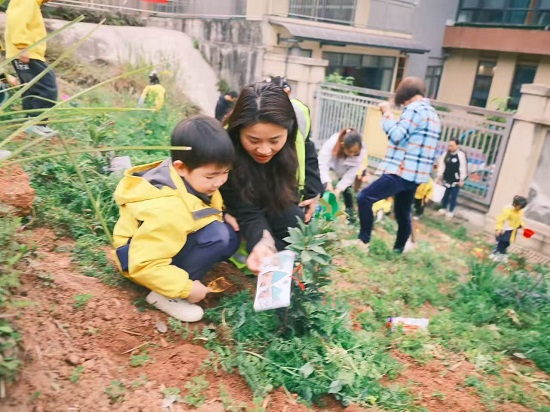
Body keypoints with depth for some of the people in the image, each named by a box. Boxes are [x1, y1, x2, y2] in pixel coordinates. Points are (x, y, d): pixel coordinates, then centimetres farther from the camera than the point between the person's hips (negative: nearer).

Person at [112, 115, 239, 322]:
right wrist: (185, 288, -28)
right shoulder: (167, 213, -38)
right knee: (218, 236, -29)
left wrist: (221, 216, -3)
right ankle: (166, 295, -16)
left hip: (170, 242, 9)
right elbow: (144, 266, -34)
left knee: (229, 238, -4)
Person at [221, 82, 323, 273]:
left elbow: (307, 151, -3)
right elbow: (247, 213, -37)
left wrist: (313, 191, -11)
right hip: (244, 205, -5)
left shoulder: (297, 138, -29)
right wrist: (262, 241, -57)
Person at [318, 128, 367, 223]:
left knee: (346, 188, -4)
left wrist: (339, 189, -36)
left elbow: (351, 174, -29)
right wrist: (328, 182, -47)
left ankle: (350, 212, 15)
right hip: (331, 162, -1)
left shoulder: (361, 152, -35)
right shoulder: (332, 143, -44)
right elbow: (323, 163, -39)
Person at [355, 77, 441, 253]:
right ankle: (398, 250, 27)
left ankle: (364, 241, -5)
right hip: (415, 174, 10)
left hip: (402, 171, -10)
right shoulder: (432, 113, 20)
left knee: (364, 198, -9)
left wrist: (387, 113, -8)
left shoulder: (415, 109, -11)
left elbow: (397, 136, -19)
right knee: (402, 213, 18)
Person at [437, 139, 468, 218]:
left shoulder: (461, 155, -13)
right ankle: (443, 208, 30)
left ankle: (451, 211, 15)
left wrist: (461, 180, -10)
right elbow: (442, 165, 7)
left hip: (456, 180, -5)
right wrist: (439, 176, 7)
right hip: (447, 179, 5)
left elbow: (463, 168, -11)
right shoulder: (446, 154, 3)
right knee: (445, 194, 15)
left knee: (453, 196, 4)